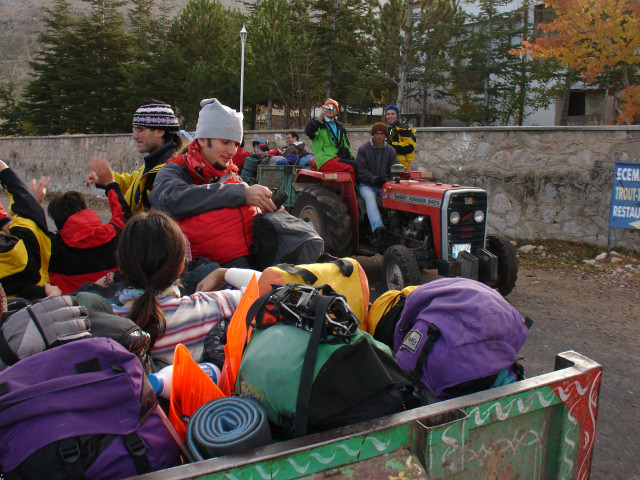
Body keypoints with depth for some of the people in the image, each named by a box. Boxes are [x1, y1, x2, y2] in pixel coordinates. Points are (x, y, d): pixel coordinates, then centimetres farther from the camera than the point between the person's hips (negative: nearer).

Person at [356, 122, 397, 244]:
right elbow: (361, 170, -7)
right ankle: (378, 229, -51)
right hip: (366, 184, -3)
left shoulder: (390, 150, 12)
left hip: (384, 185, 3)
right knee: (370, 197, -35)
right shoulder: (363, 149, 1)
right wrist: (375, 179, -20)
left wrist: (388, 180, -14)